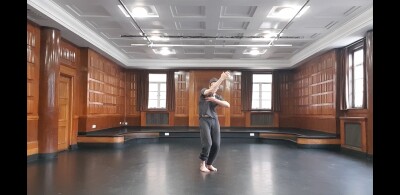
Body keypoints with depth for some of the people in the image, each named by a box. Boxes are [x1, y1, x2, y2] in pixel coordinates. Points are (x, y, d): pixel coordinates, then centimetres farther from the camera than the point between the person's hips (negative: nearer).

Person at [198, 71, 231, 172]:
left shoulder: (218, 97, 15)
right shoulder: (203, 91, 1)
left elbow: (228, 105, -4)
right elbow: (211, 91, -24)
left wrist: (215, 100, -14)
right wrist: (222, 78, -28)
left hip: (215, 121, 5)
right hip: (204, 120, -5)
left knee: (216, 145, -3)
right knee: (207, 143, -18)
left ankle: (209, 164, 16)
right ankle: (202, 164, 1)